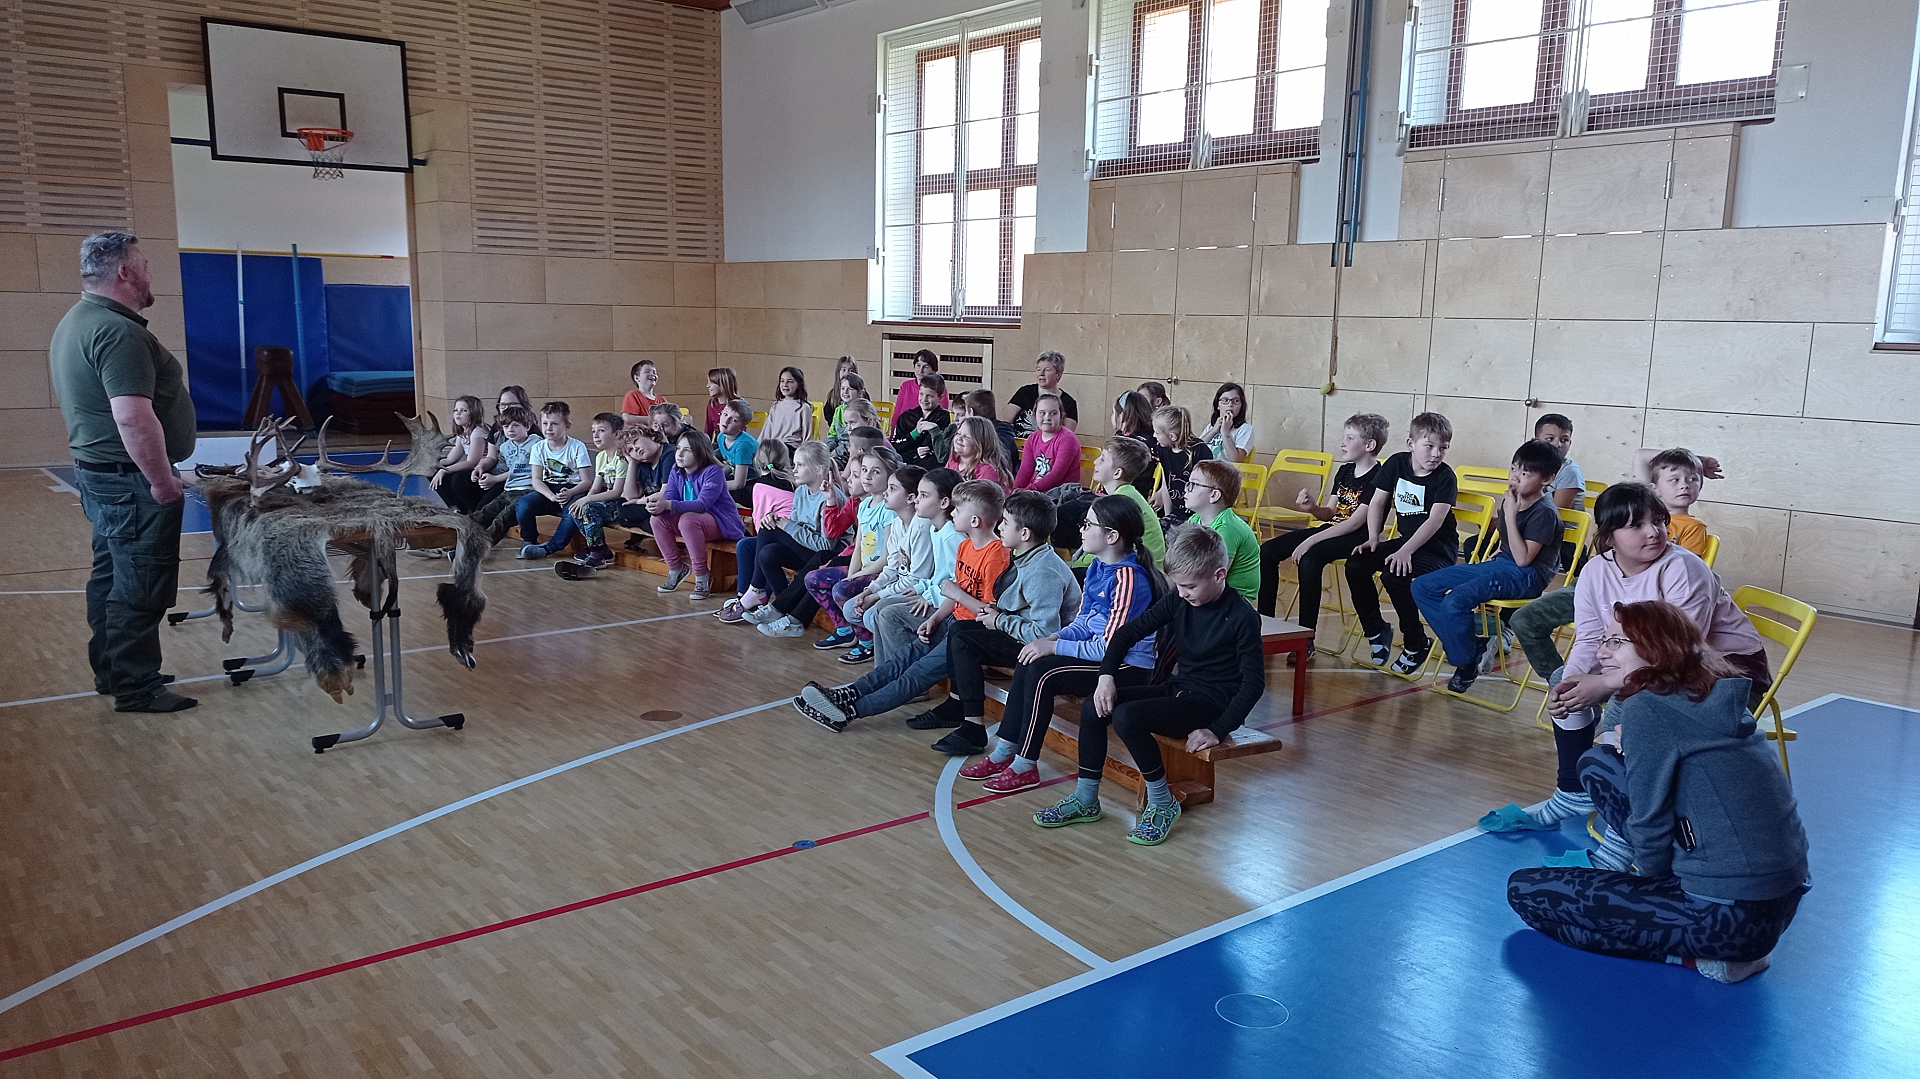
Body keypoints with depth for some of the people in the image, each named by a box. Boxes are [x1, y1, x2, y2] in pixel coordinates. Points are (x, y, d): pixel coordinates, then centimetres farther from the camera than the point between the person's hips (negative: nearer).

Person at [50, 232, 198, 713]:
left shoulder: (77, 321, 14)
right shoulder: (118, 331, -21)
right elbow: (133, 418, -29)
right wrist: (162, 480, -21)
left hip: (99, 471, 11)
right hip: (130, 480, -11)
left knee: (112, 574, 18)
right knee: (141, 585, -4)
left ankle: (110, 671, 28)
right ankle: (136, 688, 3)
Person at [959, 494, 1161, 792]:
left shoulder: (1128, 578, -23)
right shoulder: (1097, 567, 6)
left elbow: (1109, 647, -23)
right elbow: (1083, 622, 13)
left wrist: (1054, 647, -18)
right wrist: (1050, 639, -6)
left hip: (1129, 668, -9)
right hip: (1098, 652, 9)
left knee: (1042, 672, -21)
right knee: (1028, 664, -2)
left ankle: (1025, 766, -10)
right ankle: (1005, 752, 4)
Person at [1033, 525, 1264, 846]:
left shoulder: (1242, 617, -16)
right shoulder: (1179, 601, 1)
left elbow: (1253, 682, -15)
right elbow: (1129, 632, 6)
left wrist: (1218, 730, -21)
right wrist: (1107, 675, -9)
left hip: (1212, 700, -7)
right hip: (1178, 688, 7)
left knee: (1126, 717, -28)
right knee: (1093, 709, -9)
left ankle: (1162, 804, -10)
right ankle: (1085, 800, 3)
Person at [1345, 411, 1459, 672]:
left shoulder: (1445, 478, -14)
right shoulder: (1397, 463, 1)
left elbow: (1435, 520, -23)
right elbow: (1378, 502, 6)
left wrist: (1405, 551, -32)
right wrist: (1373, 538, -7)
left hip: (1438, 548, -6)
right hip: (1406, 540, 6)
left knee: (1394, 576, -31)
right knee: (1355, 565, -12)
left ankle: (1416, 644, -12)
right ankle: (1377, 631, 4)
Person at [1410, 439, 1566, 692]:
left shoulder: (1544, 512, -15)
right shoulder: (1510, 501, 8)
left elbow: (1523, 559, -22)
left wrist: (1510, 514, -22)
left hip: (1526, 577, -9)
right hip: (1499, 565, 9)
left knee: (1455, 601, -31)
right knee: (1422, 586, -2)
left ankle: (1467, 663, -8)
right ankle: (1473, 645, -3)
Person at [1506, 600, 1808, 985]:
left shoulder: (1648, 708, -15)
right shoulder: (1715, 697, 8)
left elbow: (1651, 825, -11)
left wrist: (1649, 871, 7)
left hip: (1736, 917, -9)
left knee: (1525, 890, -1)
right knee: (1598, 762, 13)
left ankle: (1700, 954, -1)